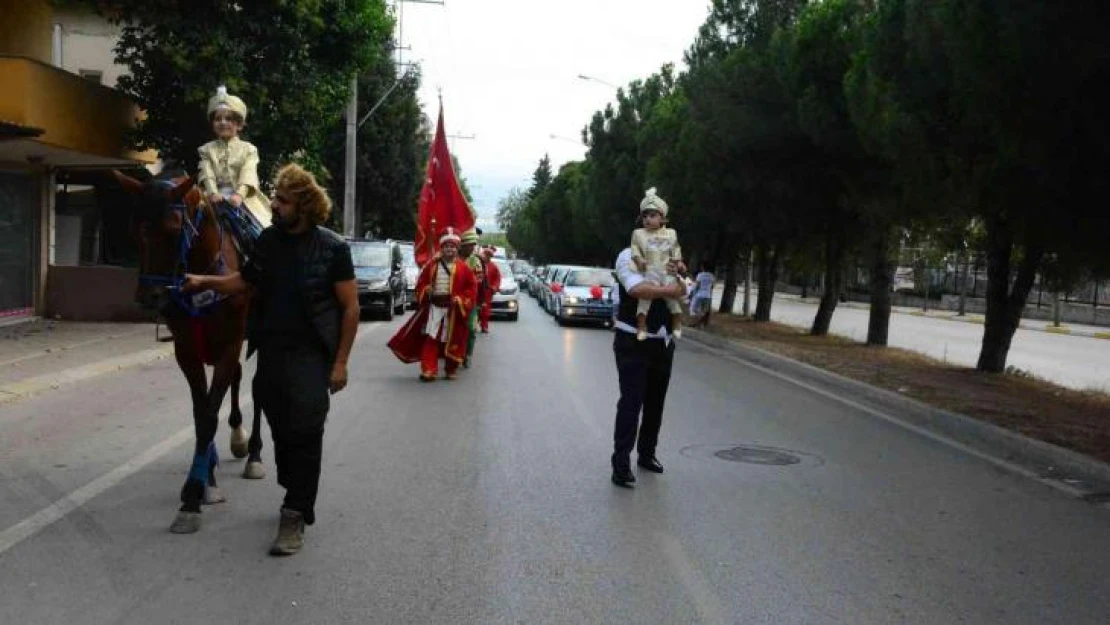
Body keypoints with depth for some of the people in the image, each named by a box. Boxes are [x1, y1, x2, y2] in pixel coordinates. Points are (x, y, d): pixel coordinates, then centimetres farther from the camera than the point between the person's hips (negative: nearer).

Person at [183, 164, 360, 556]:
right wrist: (205, 282, 3)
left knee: (304, 434, -4)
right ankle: (298, 499, 34)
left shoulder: (332, 248, -9)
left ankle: (295, 516, 4)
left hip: (310, 355, -5)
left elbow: (350, 307, -8)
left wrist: (340, 362, -11)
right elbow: (242, 282, 20)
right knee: (282, 431, 15)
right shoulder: (268, 241, 6)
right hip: (270, 352, 6)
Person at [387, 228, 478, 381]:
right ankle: (429, 370, -1)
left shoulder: (463, 268, -2)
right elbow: (421, 283, 11)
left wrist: (461, 300, -14)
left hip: (453, 310, -1)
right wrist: (425, 291, -10)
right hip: (434, 307, 2)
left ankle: (450, 370, 22)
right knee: (430, 339, -3)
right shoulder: (432, 266, 4)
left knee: (452, 341, 7)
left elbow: (472, 287, -2)